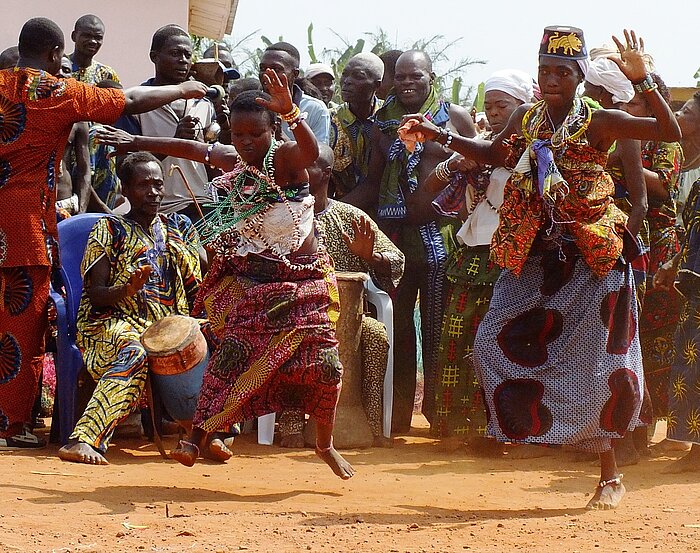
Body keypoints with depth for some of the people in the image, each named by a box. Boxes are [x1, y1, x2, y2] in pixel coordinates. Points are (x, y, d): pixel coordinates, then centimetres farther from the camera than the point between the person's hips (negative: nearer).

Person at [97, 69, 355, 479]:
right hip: (252, 285, 3)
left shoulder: (284, 158, -14)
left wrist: (290, 111, -58)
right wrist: (136, 142, 31)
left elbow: (310, 150, -39)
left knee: (323, 364, -6)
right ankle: (197, 436, -12)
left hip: (304, 285, -3)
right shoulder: (233, 161, 3)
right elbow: (190, 148, 20)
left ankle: (326, 444, 15)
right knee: (233, 354, -13)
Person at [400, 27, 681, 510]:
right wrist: (440, 136, 14)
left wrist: (642, 80, -25)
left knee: (596, 362, -4)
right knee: (497, 343, -3)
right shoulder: (526, 120, 7)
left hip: (591, 260, -5)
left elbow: (671, 132, -15)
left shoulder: (599, 123, -7)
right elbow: (492, 154, 25)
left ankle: (610, 474, 5)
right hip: (534, 257, 5)